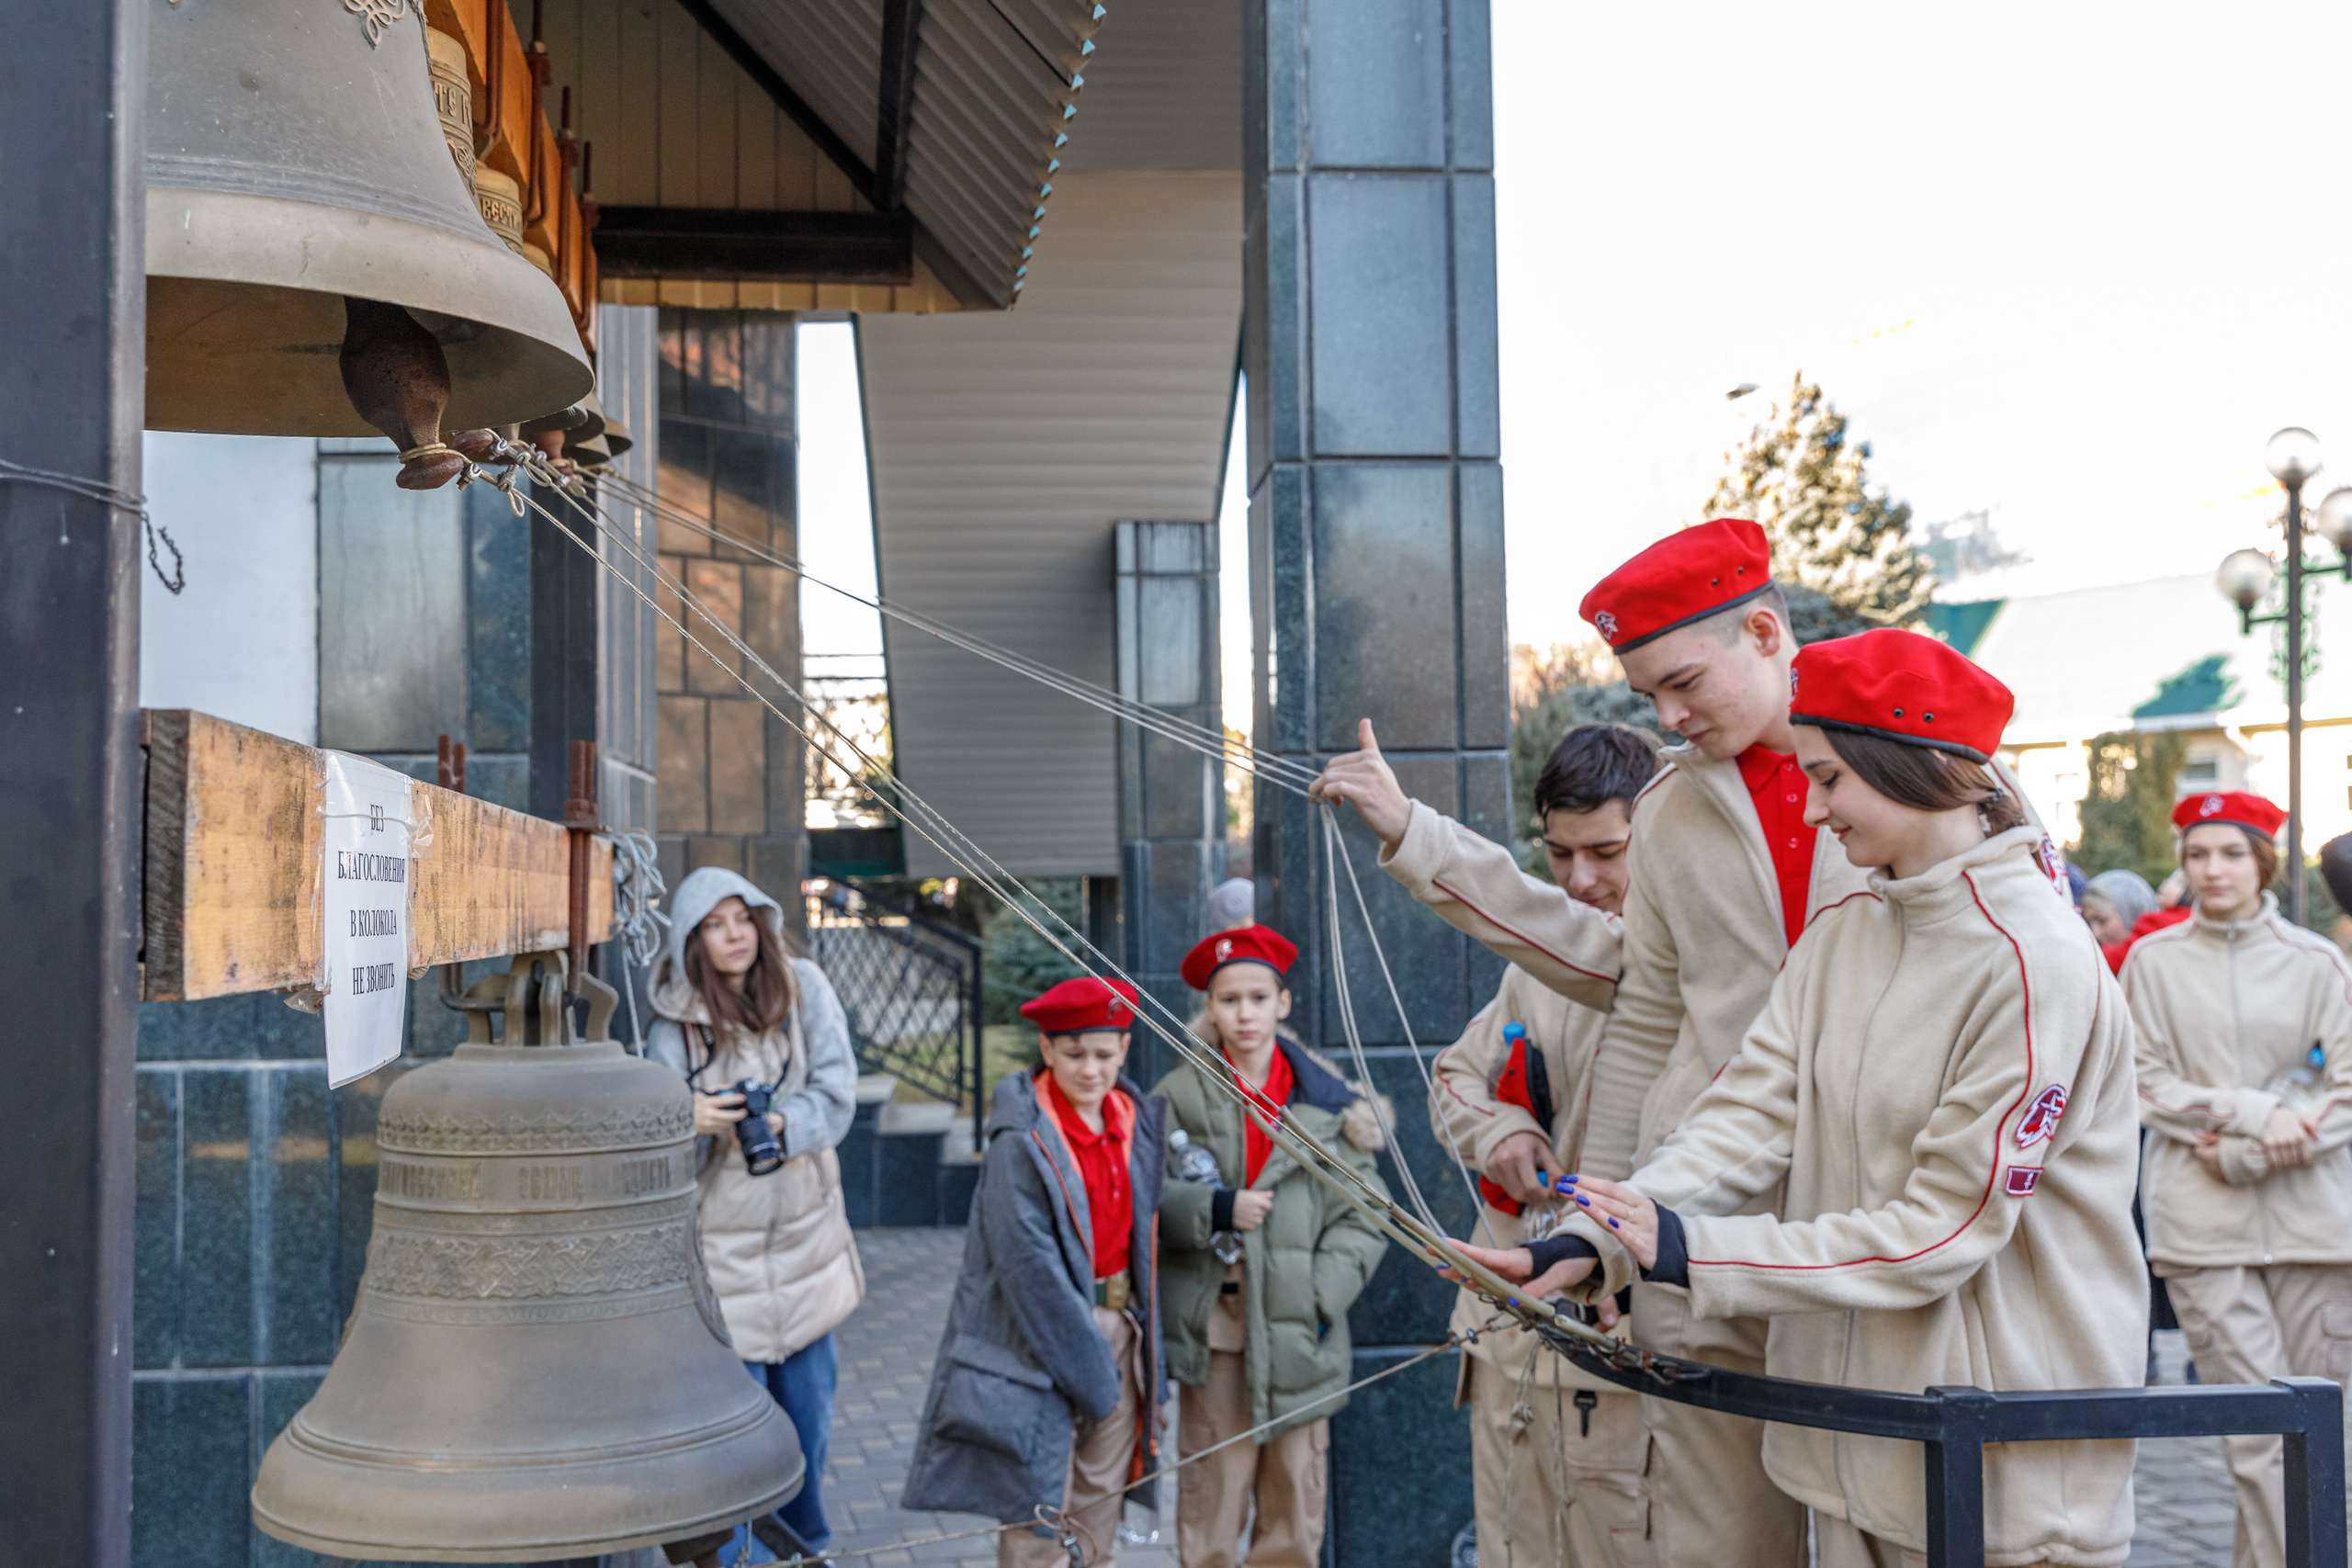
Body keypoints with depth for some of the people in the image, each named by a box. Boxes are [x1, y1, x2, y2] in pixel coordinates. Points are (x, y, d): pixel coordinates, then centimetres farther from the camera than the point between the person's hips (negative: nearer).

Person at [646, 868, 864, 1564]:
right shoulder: (674, 1025, -9)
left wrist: (783, 1124, -28)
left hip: (804, 1230, 3)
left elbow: (837, 1091, -9)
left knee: (809, 1406, 14)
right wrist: (688, 1123, -32)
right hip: (720, 1242, -3)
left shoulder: (804, 989, -4)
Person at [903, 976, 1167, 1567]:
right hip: (1038, 1340, -6)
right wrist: (1089, 1370, -15)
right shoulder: (1022, 1141, -16)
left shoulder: (1137, 1121, 4)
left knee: (1100, 1514, 12)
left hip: (1117, 1326, 6)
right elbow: (1029, 1264, -18)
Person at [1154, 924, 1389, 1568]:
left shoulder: (1327, 1099, 6)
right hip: (1213, 1326, -1)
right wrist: (1215, 1211, -14)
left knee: (1297, 1507, 3)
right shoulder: (1178, 1097, 4)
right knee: (1211, 1497, -3)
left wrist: (1321, 1294, -6)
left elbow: (1364, 1214, 5)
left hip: (1297, 1327, 1)